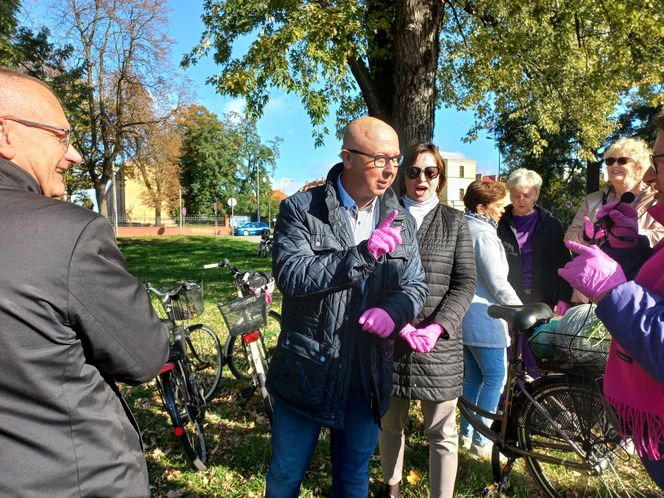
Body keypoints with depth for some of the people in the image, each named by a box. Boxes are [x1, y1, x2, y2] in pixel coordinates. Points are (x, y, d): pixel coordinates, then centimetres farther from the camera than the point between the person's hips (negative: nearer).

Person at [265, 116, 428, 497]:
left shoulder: (401, 221, 3)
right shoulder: (301, 210, -10)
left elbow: (416, 285, 5)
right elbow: (291, 275, -22)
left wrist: (393, 312, -17)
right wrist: (365, 252, -29)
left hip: (369, 375, 4)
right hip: (308, 370, -3)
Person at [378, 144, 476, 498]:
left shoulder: (455, 222, 6)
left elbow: (465, 282, -1)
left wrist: (437, 327, -15)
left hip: (440, 342, 0)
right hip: (389, 338, 1)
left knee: (442, 433, 7)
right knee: (390, 423, 16)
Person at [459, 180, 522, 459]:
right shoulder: (484, 235, -17)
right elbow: (498, 284, -16)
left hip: (463, 317, 9)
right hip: (483, 319, -9)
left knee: (472, 376, 17)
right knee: (496, 376, 2)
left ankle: (466, 433, 27)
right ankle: (481, 441, 10)